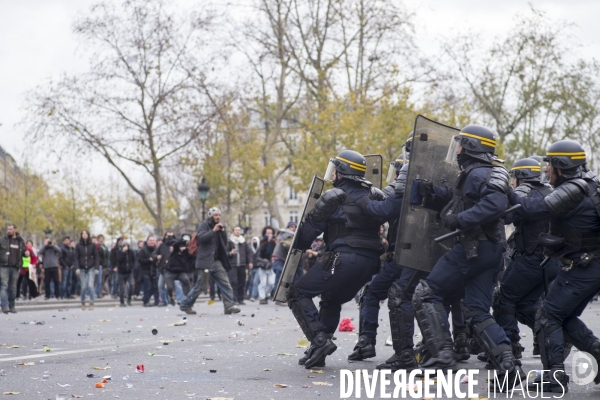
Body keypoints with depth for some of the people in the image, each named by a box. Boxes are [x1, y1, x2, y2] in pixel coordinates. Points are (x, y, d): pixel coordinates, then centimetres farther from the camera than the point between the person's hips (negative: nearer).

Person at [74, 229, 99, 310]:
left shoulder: (92, 245, 2)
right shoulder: (78, 246, 2)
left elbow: (96, 257, 3)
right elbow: (76, 258, 1)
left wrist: (96, 268, -5)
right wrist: (77, 268, -10)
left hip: (91, 268, -1)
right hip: (82, 269, 1)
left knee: (90, 285, -12)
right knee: (83, 287, 1)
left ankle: (91, 303, -6)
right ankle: (83, 303, 17)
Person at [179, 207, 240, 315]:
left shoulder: (218, 226, 17)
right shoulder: (203, 225, -3)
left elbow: (224, 243, 14)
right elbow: (201, 237, -20)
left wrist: (223, 232, -1)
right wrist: (213, 231, -22)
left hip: (216, 261, 7)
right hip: (205, 261, -7)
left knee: (225, 284, -3)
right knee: (199, 285, -3)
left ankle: (229, 306, -4)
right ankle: (185, 305, 10)